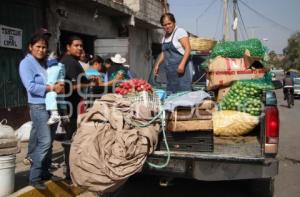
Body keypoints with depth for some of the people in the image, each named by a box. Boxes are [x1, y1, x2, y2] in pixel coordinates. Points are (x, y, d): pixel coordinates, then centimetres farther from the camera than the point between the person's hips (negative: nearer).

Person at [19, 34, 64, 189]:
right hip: (39, 106, -7)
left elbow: (56, 79, 18)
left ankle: (45, 172, 23)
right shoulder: (26, 63, -6)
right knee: (44, 142, -10)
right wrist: (51, 88, -20)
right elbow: (31, 86, -17)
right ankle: (34, 177, 2)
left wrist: (59, 86, -5)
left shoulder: (46, 62, 15)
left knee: (49, 141, 12)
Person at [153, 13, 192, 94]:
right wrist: (157, 65, 19)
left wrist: (182, 64, -23)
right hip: (169, 70, 7)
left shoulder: (180, 31, -5)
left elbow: (188, 49, -13)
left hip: (180, 68, -7)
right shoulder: (165, 36, 18)